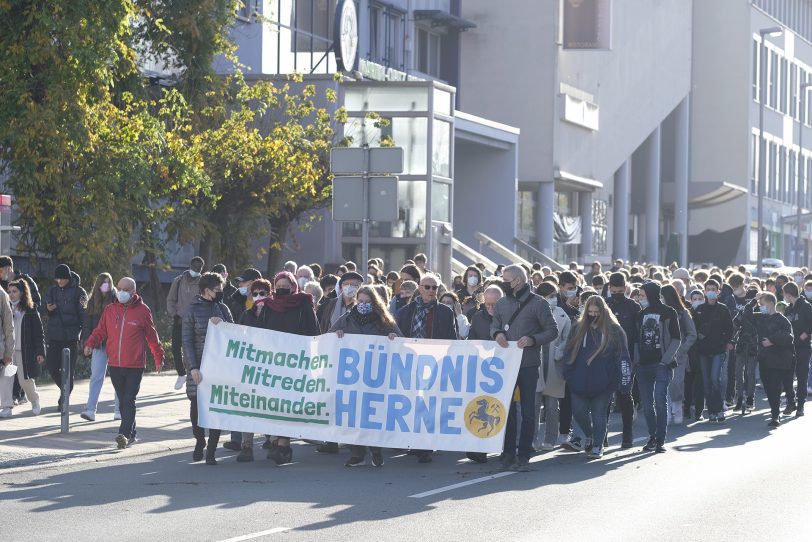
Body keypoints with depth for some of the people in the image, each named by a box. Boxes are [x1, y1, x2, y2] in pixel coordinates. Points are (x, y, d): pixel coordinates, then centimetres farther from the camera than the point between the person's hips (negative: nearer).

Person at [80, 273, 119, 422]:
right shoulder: (93, 301, 8)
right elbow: (87, 322, 8)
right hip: (99, 344, 2)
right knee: (96, 376, -5)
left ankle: (120, 410, 13)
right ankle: (90, 409, -10)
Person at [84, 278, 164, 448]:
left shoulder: (142, 311, -1)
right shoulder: (110, 310, 8)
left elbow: (152, 336, 7)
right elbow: (100, 331, 12)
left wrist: (159, 358, 12)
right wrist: (90, 343, -8)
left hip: (135, 366, -4)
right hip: (114, 365, 4)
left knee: (129, 401, -11)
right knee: (123, 401, 11)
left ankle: (124, 434, -18)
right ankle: (130, 435, 20)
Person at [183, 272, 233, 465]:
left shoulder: (222, 308, 10)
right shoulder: (193, 310, -1)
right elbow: (187, 341, -4)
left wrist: (222, 325, -10)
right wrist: (193, 367, -13)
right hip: (199, 366, -2)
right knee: (196, 405, 1)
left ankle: (211, 451, 5)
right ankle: (199, 440, 26)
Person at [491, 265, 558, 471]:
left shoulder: (538, 304, -5)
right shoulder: (502, 303, 10)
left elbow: (552, 330, -4)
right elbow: (495, 324, 19)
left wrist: (532, 340, -19)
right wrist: (497, 333, -5)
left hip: (528, 364, -4)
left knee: (528, 412, 2)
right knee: (506, 409, 6)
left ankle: (524, 455, 8)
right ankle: (508, 452, 14)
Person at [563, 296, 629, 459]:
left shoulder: (614, 330, -1)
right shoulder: (579, 329, 7)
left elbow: (622, 356, -1)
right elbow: (569, 354, 9)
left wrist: (625, 377, -8)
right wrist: (568, 375, 0)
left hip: (603, 383, -3)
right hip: (580, 382, 3)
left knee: (599, 414, 2)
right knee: (579, 411, 1)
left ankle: (597, 446, 11)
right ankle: (589, 435, 29)